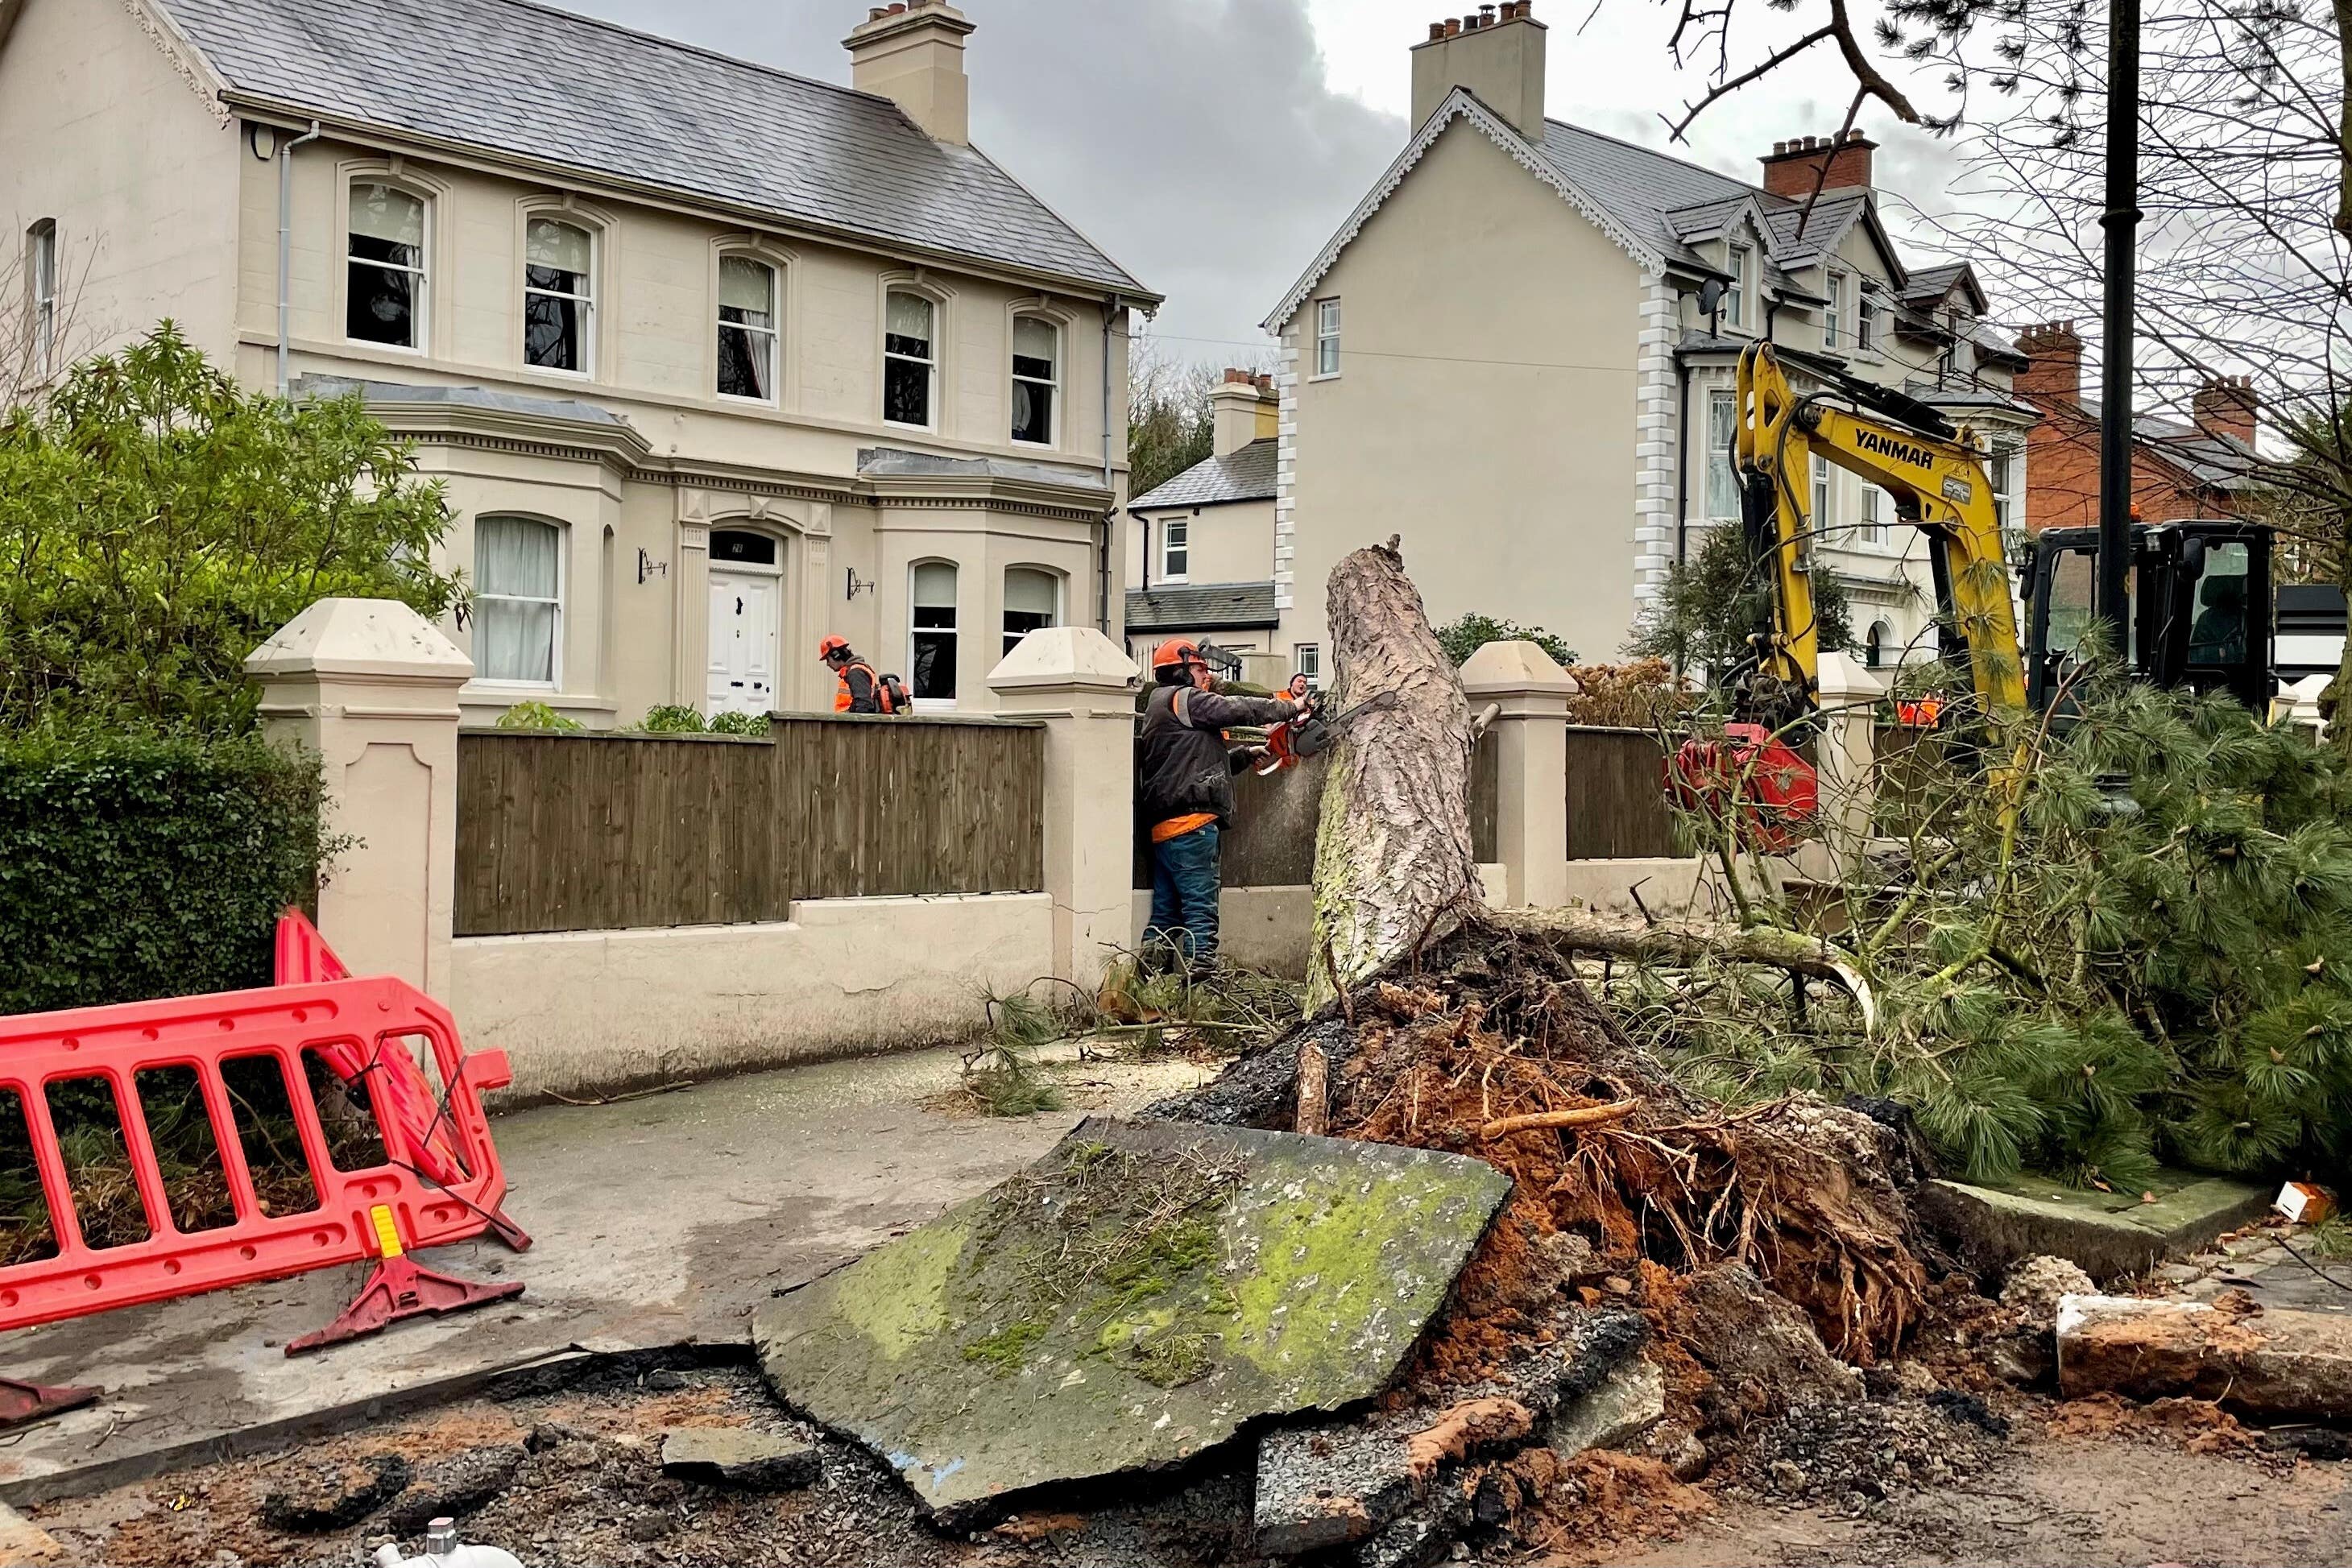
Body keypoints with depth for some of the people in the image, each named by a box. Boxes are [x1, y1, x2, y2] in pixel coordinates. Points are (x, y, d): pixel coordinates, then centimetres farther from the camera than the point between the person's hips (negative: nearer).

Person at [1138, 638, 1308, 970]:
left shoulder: (1160, 707, 26)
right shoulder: (1183, 698, -4)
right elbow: (1236, 709, -10)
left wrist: (1247, 755, 24)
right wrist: (1290, 707, 0)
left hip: (1164, 828, 10)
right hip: (1190, 821, -10)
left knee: (1165, 914, 9)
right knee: (1201, 909, -10)